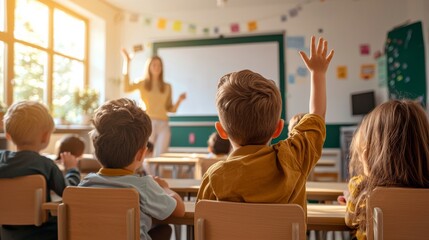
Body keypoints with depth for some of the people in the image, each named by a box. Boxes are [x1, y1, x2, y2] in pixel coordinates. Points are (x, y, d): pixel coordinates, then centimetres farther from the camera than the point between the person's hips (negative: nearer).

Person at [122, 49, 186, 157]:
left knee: (160, 156, -6)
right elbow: (127, 88, -14)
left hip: (163, 125, 2)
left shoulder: (167, 87, 15)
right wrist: (127, 63, -14)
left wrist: (179, 100, -3)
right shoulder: (142, 83, 7)